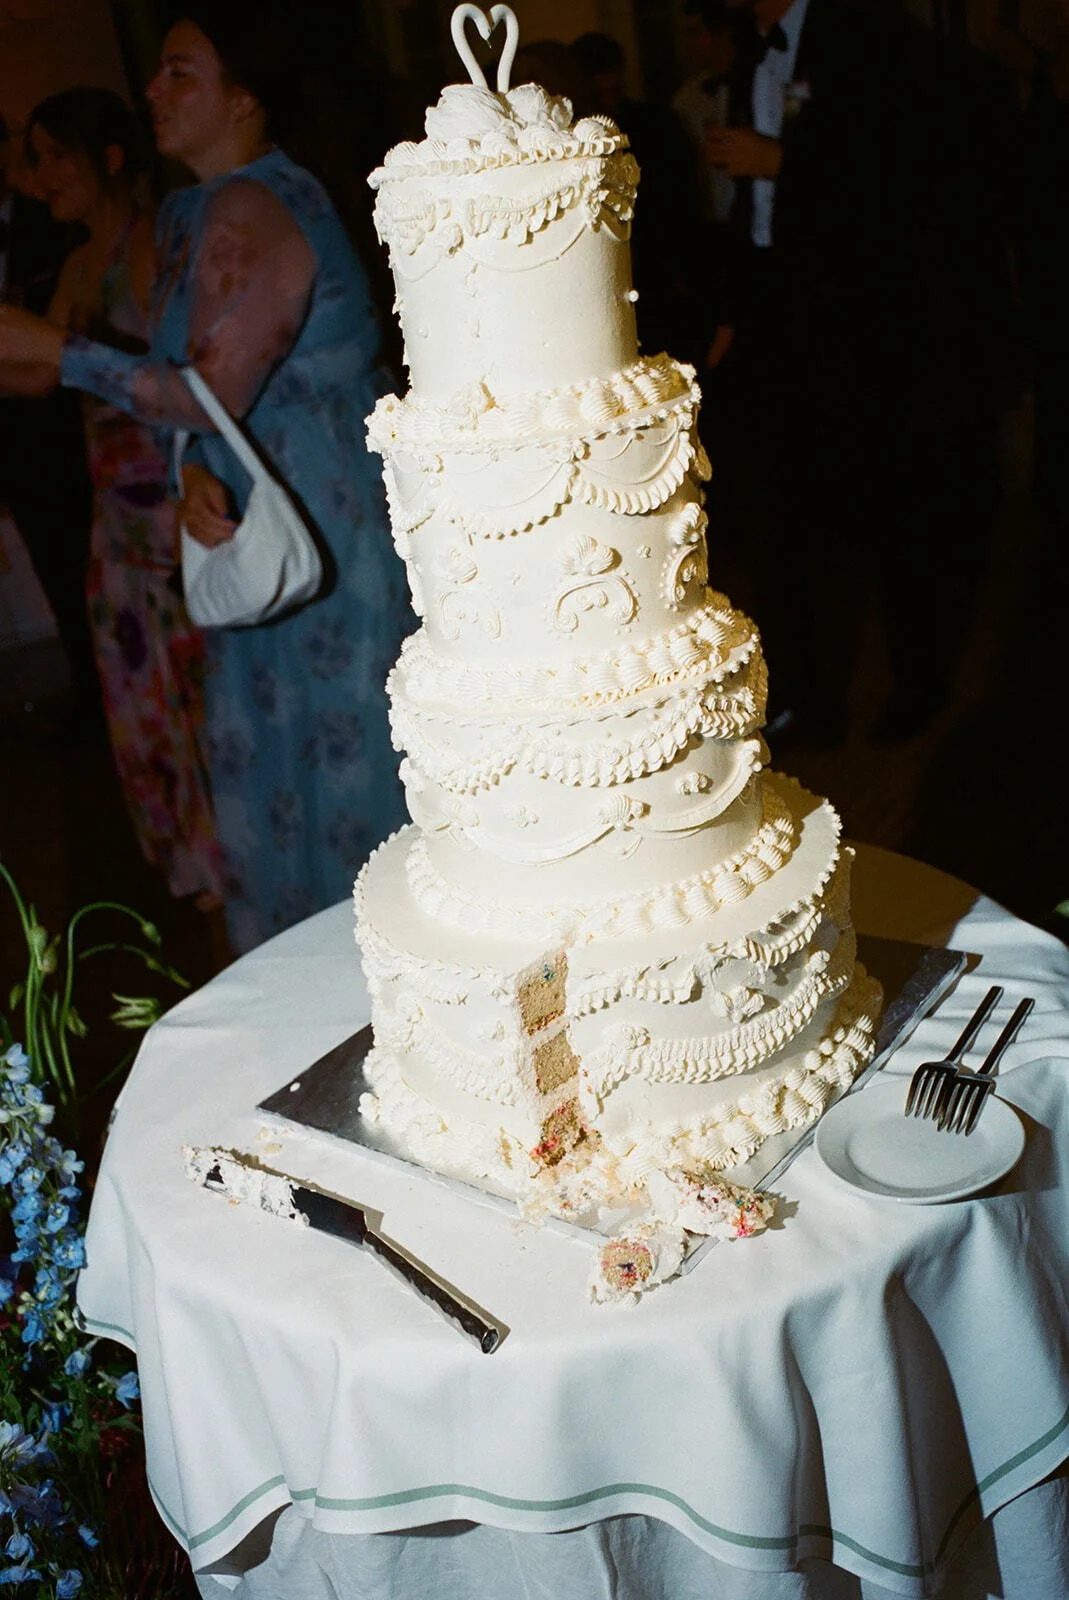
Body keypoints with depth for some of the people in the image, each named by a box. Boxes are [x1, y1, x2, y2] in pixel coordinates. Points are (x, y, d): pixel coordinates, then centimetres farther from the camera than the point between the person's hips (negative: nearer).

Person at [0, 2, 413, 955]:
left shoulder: (256, 208, -20)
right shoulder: (186, 213, 11)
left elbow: (214, 390, -25)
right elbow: (184, 375, 7)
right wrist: (196, 479, -13)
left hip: (332, 520, -9)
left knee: (337, 745, 3)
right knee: (265, 742, 17)